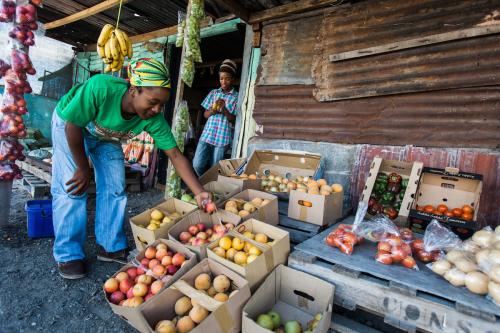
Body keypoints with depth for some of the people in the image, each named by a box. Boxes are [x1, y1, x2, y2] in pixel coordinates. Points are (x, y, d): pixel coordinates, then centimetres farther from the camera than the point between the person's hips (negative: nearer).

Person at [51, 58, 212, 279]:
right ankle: (68, 254, 4)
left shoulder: (153, 119, -29)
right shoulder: (100, 88, -40)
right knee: (72, 188, -12)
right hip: (69, 124, -3)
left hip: (106, 137, 4)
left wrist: (199, 192, -36)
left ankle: (111, 247, 15)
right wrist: (83, 168, -18)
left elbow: (175, 155, -28)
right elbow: (74, 127, -27)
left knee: (115, 189, -1)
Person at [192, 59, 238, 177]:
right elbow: (205, 114, 11)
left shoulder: (237, 97, 1)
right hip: (207, 134, 3)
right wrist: (212, 110, -11)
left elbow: (235, 120, -3)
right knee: (197, 165, -5)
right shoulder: (213, 93, 10)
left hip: (223, 137, -2)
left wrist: (224, 110, -19)